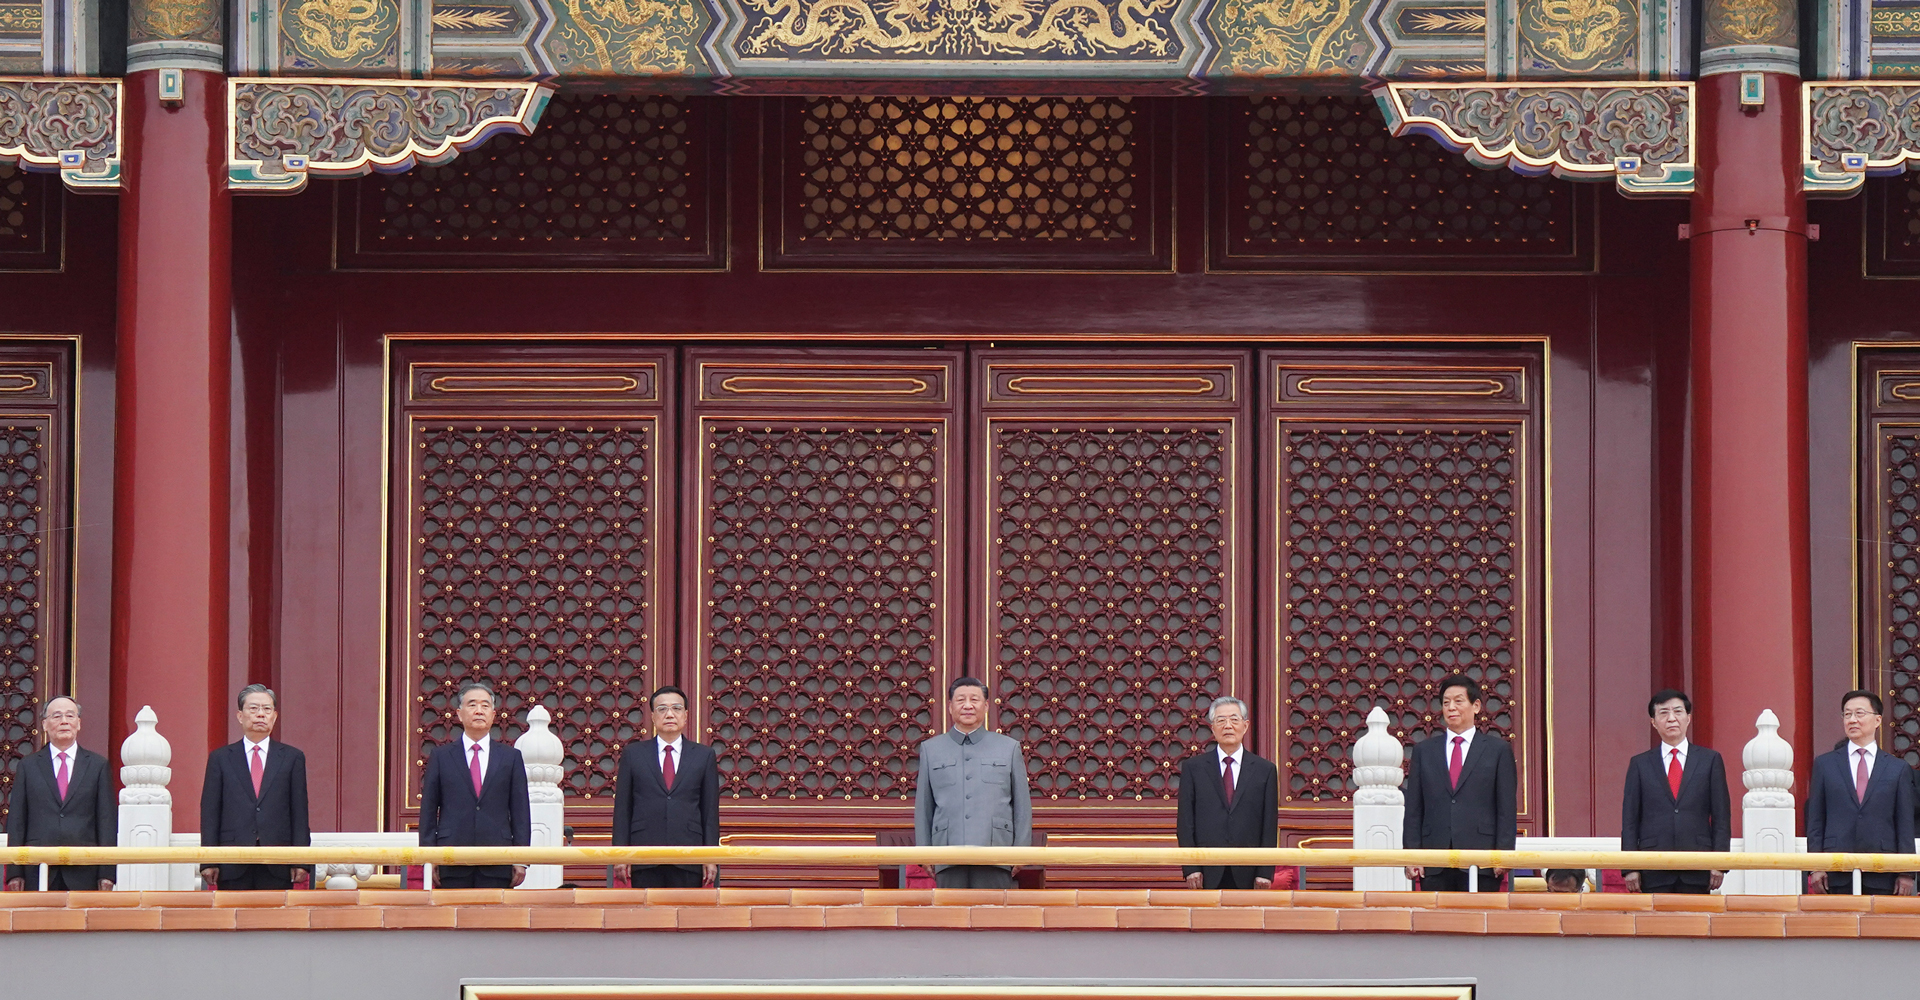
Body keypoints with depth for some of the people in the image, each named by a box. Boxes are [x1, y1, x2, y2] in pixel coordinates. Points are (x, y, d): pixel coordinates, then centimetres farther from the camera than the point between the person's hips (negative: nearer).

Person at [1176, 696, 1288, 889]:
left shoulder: (1265, 770, 9)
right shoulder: (1193, 768, 8)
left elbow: (1270, 825, 6)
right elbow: (1185, 822, 4)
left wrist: (1265, 873, -2)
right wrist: (1191, 868, -5)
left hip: (1247, 875, 0)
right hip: (1207, 874, 0)